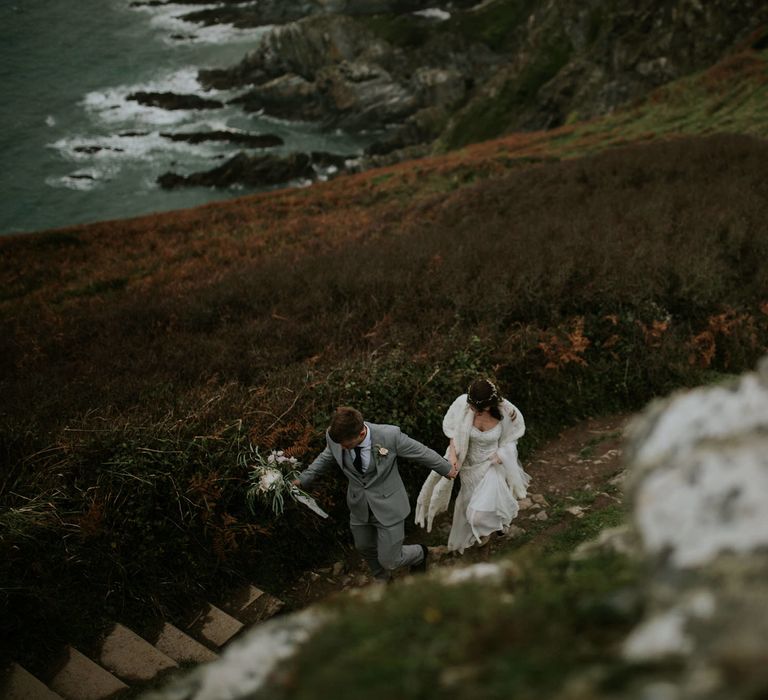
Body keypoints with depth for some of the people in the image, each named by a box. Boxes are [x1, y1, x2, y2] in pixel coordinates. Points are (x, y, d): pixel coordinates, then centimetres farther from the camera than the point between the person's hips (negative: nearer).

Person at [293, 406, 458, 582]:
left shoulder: (389, 436, -31)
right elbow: (326, 458, 6)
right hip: (359, 506, 4)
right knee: (364, 547, 24)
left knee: (389, 561, 0)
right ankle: (383, 580, 57)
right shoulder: (333, 436, -20)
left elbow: (422, 453, -13)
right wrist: (303, 479, 9)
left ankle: (419, 553, 36)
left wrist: (447, 469, 2)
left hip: (388, 505, -4)